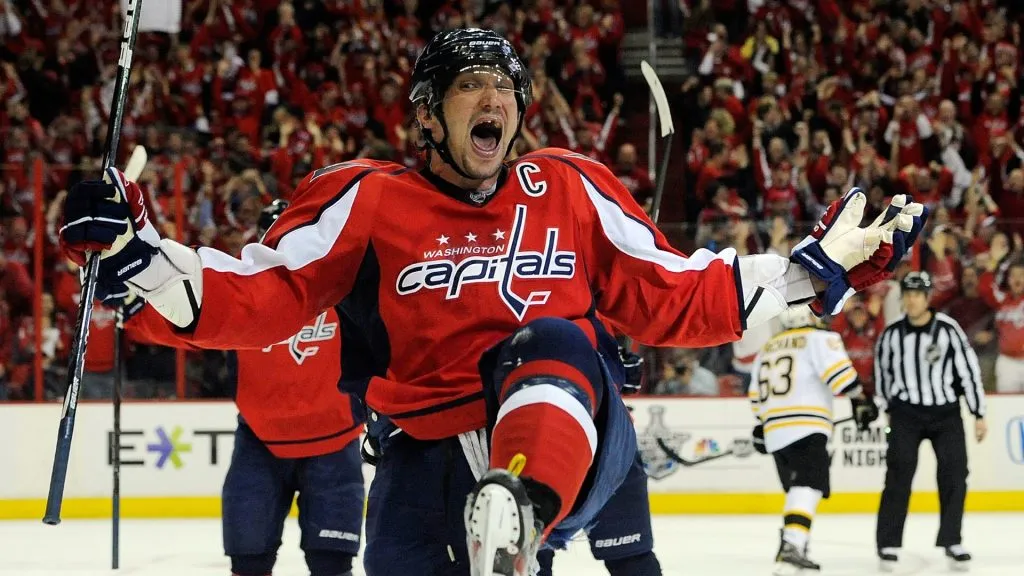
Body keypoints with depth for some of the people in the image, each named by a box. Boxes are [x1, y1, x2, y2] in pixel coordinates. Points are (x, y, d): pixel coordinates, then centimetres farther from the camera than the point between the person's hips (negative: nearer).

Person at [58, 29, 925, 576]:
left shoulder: (572, 191, 13)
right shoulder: (369, 202, 6)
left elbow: (673, 300, 17)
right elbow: (261, 298, 1)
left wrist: (820, 268, 13)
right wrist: (138, 252, -15)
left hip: (570, 442, -1)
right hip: (431, 458, 1)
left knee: (550, 341, -30)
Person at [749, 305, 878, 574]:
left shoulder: (767, 349, 24)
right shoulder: (820, 338, 2)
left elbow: (756, 396, 29)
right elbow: (838, 370, -14)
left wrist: (760, 427, 38)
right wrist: (860, 399, -11)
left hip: (775, 431, 8)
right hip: (806, 429, -8)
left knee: (797, 489, 22)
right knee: (807, 489, -18)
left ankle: (791, 551, 23)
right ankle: (791, 548, -35)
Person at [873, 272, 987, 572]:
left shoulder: (948, 330, -10)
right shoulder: (892, 335, -4)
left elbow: (969, 370, -5)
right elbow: (883, 371, 12)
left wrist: (979, 415, -4)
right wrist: (891, 408, 17)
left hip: (945, 412, 0)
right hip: (906, 412, 0)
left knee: (954, 476, -2)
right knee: (899, 475, -9)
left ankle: (951, 541, 10)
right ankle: (888, 544, -5)